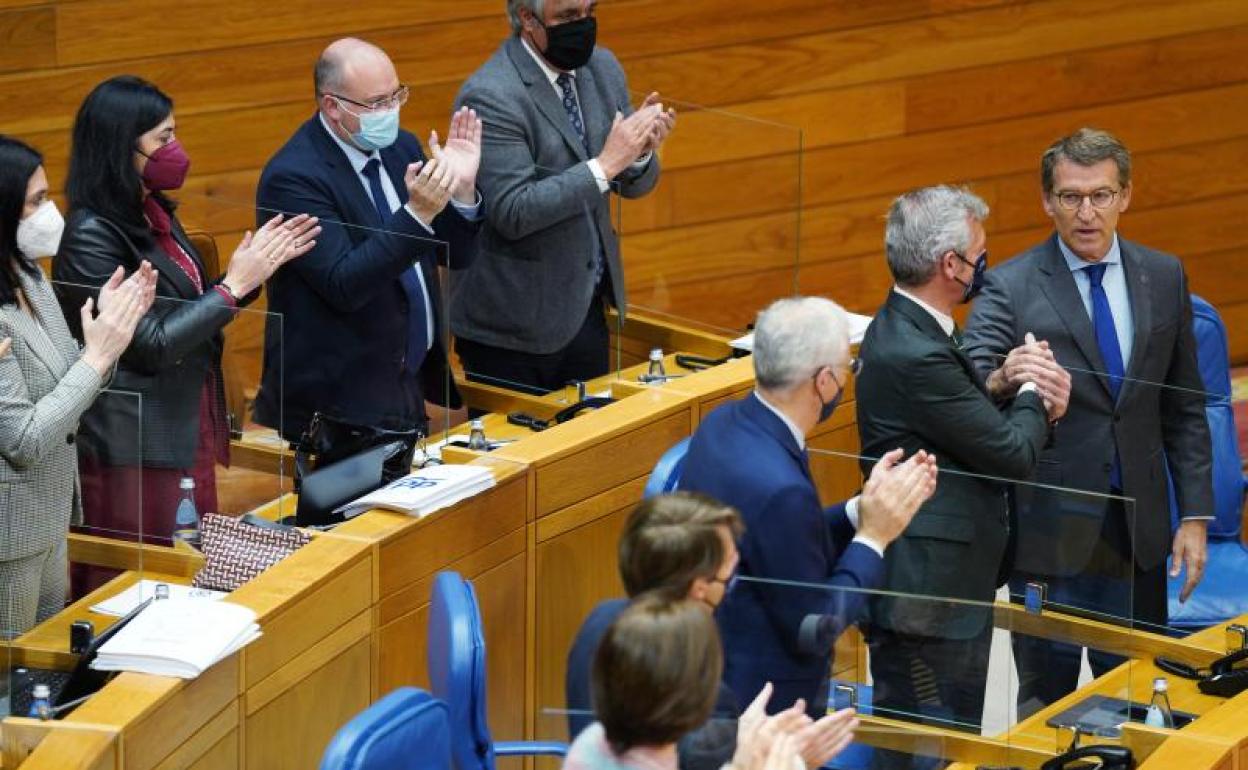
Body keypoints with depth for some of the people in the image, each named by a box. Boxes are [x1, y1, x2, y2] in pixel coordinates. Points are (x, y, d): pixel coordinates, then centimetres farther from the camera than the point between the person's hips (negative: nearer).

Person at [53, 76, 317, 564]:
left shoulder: (153, 214, 8)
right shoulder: (91, 236, -18)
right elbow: (151, 345, -20)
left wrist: (258, 265, 5)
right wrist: (235, 285, -17)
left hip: (189, 436, 9)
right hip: (134, 449, -9)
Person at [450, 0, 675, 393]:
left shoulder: (602, 67, 5)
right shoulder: (490, 96, -18)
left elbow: (633, 184, 11)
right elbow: (512, 212, -25)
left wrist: (641, 151, -12)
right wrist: (605, 164, -27)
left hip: (587, 308, 7)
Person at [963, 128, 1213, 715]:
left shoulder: (1163, 278, 5)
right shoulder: (1009, 287, -7)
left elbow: (1184, 409, 10)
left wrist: (1195, 514, 4)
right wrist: (1002, 381, -38)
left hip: (1139, 532, 3)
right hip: (1050, 530, -3)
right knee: (1046, 700, 4)